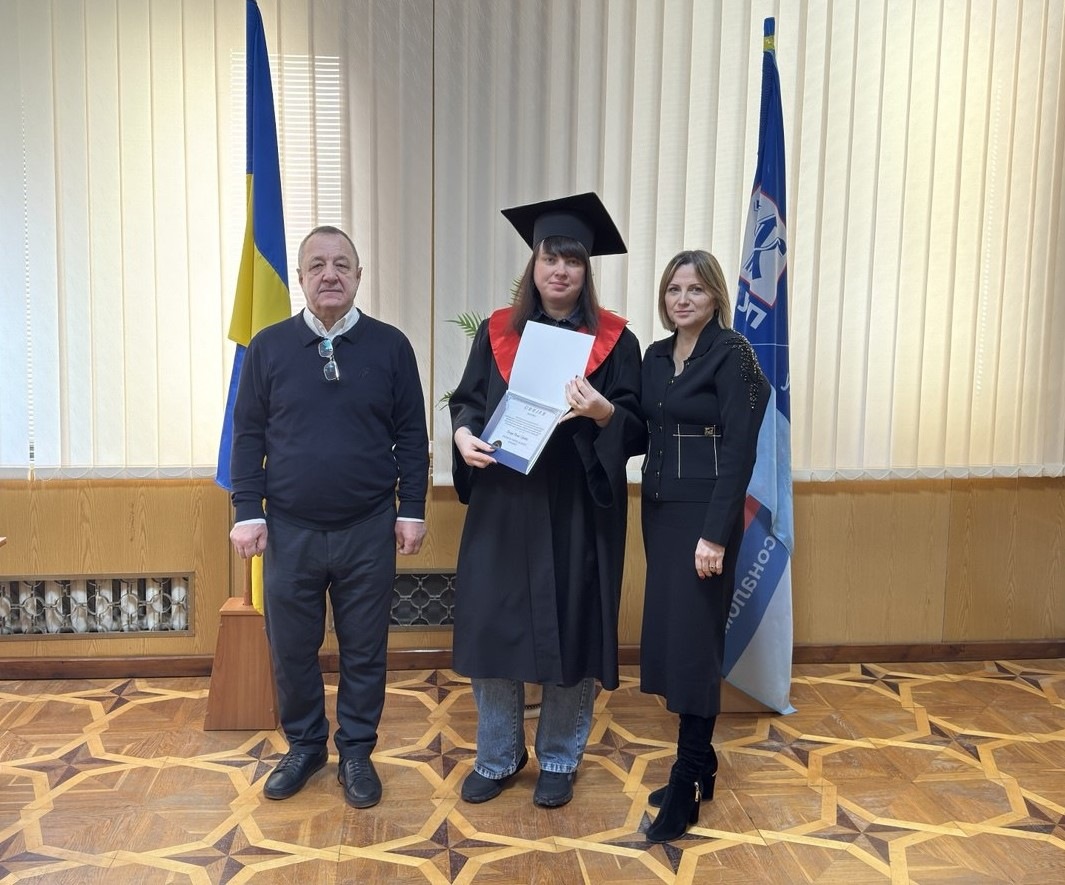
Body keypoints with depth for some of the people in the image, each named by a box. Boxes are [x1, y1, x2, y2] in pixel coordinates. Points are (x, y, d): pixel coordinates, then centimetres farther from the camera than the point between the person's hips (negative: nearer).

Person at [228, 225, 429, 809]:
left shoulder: (390, 346, 0)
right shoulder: (268, 347, 1)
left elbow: (412, 435, 2)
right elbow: (248, 435, 4)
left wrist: (412, 509, -1)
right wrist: (247, 511, -2)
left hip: (368, 531, -1)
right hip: (289, 530, 1)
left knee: (364, 650, 10)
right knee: (291, 649, 12)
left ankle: (356, 752, 29)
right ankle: (304, 746, 33)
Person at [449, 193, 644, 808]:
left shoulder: (615, 340, 1)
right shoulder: (498, 333, 7)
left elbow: (639, 428, -2)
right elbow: (467, 400, 7)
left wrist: (603, 413, -23)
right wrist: (464, 433, -14)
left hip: (578, 512, -1)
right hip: (503, 507, 2)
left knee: (572, 632, 6)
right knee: (495, 626, 6)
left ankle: (560, 760, 27)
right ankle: (498, 757, 26)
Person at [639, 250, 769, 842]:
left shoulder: (732, 353, -10)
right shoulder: (657, 356, 12)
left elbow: (739, 449, -16)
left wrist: (715, 533, -20)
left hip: (706, 512, -7)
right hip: (659, 508, 7)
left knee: (692, 641, -3)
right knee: (667, 634, 10)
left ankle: (687, 785, 10)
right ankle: (701, 763, 26)